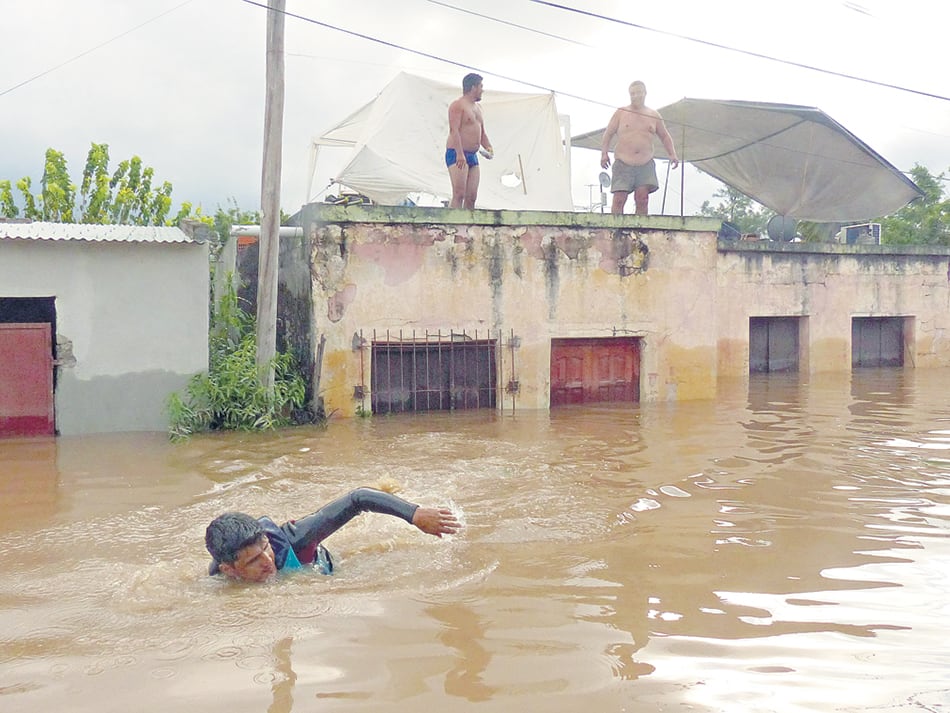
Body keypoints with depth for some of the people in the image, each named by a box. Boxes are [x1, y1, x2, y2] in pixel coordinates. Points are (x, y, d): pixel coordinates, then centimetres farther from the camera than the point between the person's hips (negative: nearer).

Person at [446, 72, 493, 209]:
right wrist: (460, 154, -27)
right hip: (456, 155, -9)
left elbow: (482, 132, 28)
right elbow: (454, 130, -17)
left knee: (471, 197, 3)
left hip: (473, 156, 9)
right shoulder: (458, 105, -6)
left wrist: (488, 147, 7)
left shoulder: (477, 108, 23)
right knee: (459, 194, -18)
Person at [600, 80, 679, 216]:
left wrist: (672, 154, 9)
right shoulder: (621, 113, 8)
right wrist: (604, 153, -6)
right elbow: (608, 133, 7)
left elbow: (665, 136, 22)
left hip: (646, 164, 2)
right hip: (623, 163, -2)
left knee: (642, 197, -12)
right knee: (619, 199, -11)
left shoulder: (654, 115, 14)